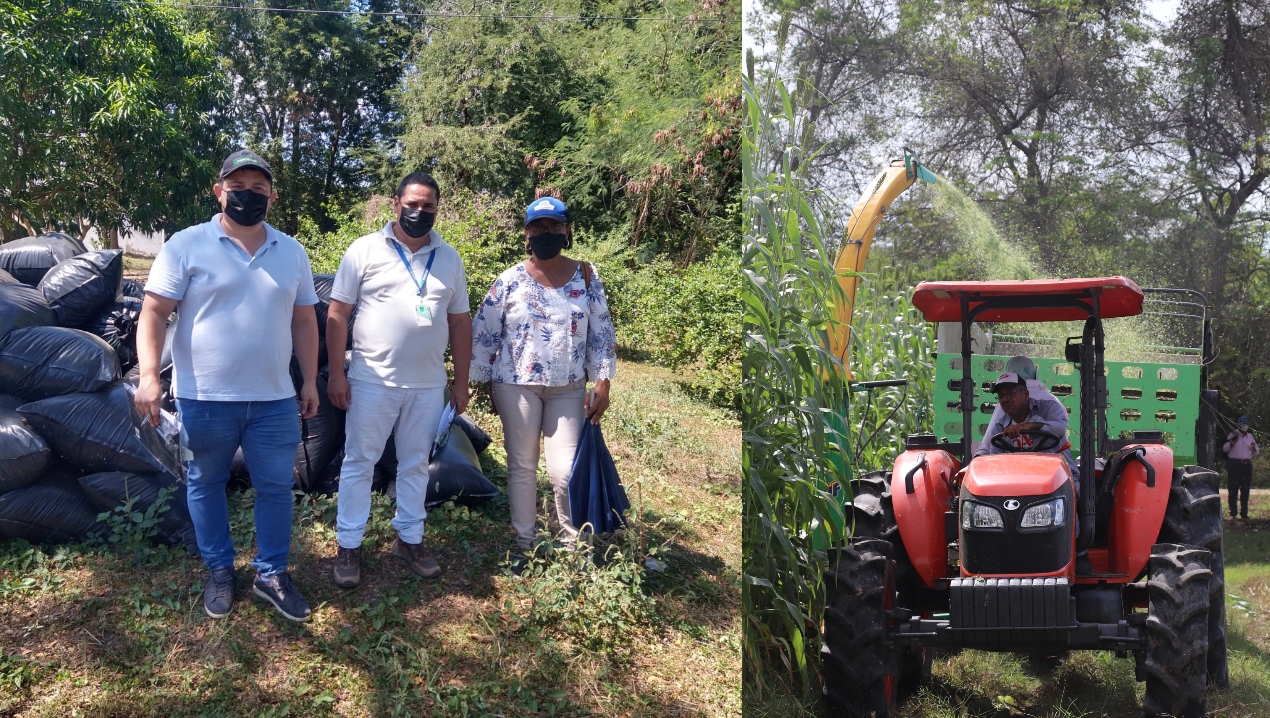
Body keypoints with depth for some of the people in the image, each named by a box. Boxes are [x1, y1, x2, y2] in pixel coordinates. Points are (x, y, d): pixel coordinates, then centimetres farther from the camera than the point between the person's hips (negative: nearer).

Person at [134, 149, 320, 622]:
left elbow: (304, 321, 12)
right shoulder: (186, 246, -5)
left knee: (276, 488, 9)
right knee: (206, 485, 12)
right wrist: (149, 375, -18)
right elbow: (154, 313, -8)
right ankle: (219, 572, 29)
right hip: (205, 398, -3)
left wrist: (310, 381, 10)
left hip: (274, 399, 3)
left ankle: (271, 574, 24)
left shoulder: (292, 253, 8)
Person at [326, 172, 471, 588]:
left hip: (428, 385, 4)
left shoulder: (449, 259, 7)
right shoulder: (365, 250, -4)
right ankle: (348, 546, 14)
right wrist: (336, 374, -11)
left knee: (415, 465, 14)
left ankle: (409, 539, 27)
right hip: (372, 381, -3)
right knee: (359, 463, 5)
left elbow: (460, 322, 10)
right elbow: (337, 314, -5)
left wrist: (461, 382, 7)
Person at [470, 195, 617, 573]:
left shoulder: (586, 276, 1)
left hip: (569, 389, 0)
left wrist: (602, 384, -2)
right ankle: (524, 542, 22)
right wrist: (484, 386, 2)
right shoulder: (510, 280, -3)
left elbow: (602, 334, 3)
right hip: (517, 386, 0)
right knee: (522, 466, 8)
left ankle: (575, 541, 17)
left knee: (565, 470, -3)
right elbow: (483, 334, 1)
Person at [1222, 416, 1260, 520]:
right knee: (1233, 489, -3)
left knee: (1245, 490, 5)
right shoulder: (1233, 434, 2)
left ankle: (1244, 512, 11)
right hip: (1234, 464, -4)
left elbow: (1256, 452, 17)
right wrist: (1233, 441, -18)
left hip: (1247, 464, 4)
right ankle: (1233, 512, 1)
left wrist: (1254, 447, -5)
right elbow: (1225, 448, -2)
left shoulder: (1250, 436, 14)